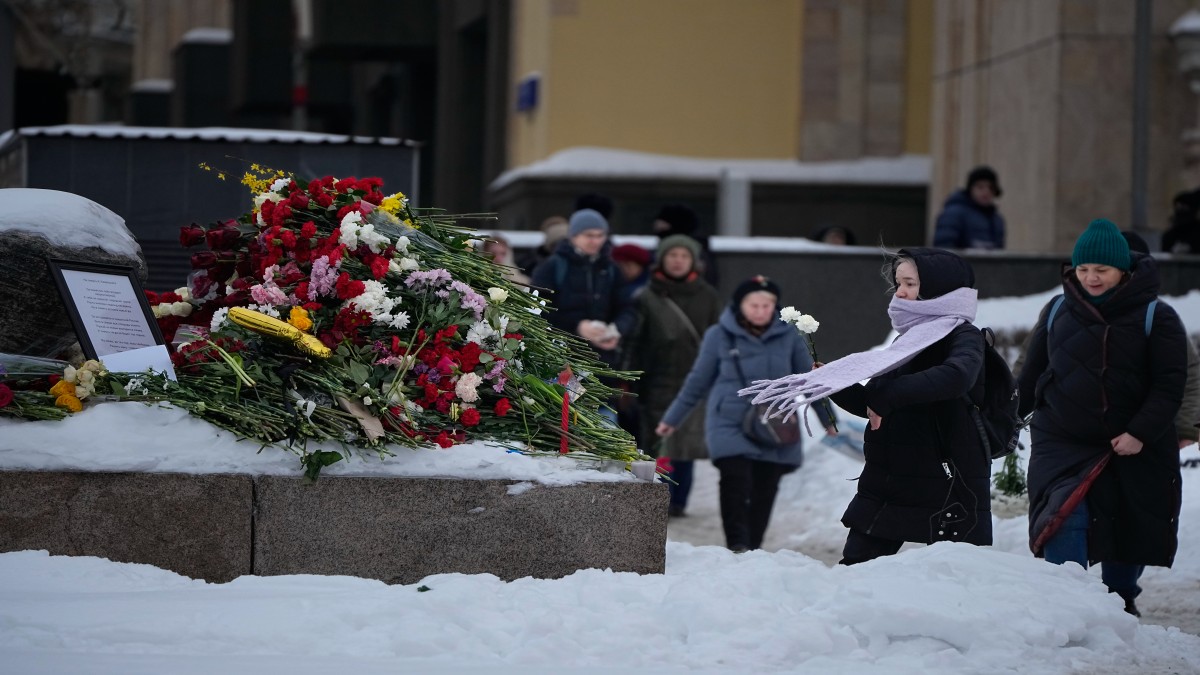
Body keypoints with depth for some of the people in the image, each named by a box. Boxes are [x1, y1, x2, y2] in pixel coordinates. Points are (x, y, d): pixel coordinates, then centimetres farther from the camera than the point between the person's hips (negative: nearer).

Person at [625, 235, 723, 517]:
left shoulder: (707, 297, 9)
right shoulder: (647, 298, 4)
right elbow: (635, 343, 5)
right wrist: (632, 381, -1)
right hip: (658, 384, -1)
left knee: (686, 446, 2)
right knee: (659, 446, -2)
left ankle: (678, 501, 10)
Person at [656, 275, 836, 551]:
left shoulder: (789, 336, 3)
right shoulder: (719, 336, 0)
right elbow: (697, 382, 10)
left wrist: (828, 419, 15)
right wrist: (672, 419, 15)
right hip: (730, 425, -2)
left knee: (765, 490, 4)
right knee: (736, 482, -20)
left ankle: (753, 548, 15)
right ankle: (737, 546, -19)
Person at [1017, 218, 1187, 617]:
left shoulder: (1155, 318, -5)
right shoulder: (1057, 312, 4)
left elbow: (1170, 384, -9)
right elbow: (1032, 375, 14)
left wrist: (1141, 433, -19)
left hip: (1136, 449, 0)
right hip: (1062, 443, 0)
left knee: (1130, 532, 12)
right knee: (1064, 522, -20)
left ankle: (1120, 601, 34)